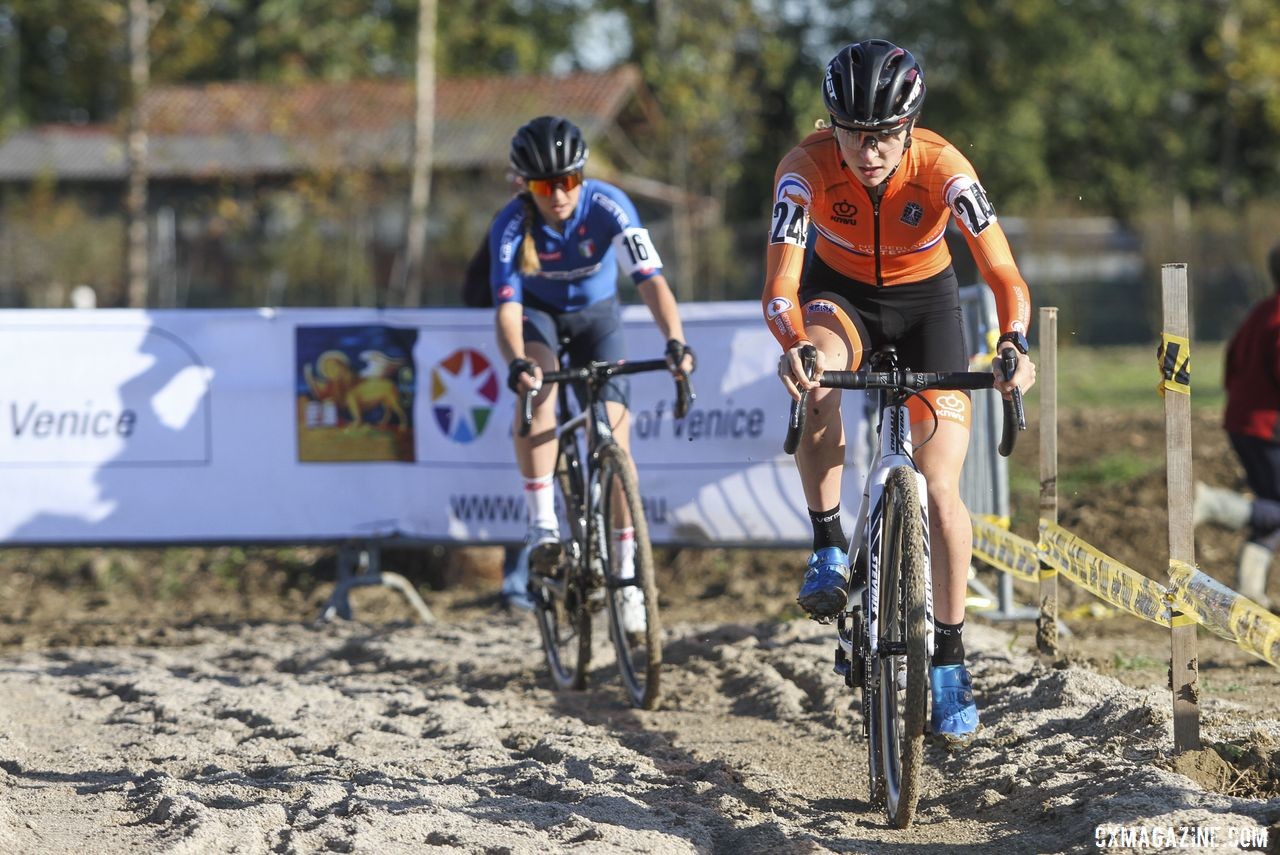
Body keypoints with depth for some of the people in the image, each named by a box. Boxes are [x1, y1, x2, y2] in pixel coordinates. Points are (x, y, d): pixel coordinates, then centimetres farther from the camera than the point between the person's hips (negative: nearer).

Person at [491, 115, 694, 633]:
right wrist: (517, 363, -58)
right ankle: (542, 524, -27)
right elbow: (507, 305, -38)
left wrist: (675, 341, -55)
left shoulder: (608, 207, -30)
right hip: (537, 313, -1)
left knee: (614, 434, -11)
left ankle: (625, 574, -1)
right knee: (537, 391, -33)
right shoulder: (512, 225, -29)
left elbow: (651, 280, -38)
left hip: (595, 313, 1)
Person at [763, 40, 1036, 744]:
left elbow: (1004, 275, -36)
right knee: (815, 383, -36)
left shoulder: (942, 169, -31)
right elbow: (779, 286, -37)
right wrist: (794, 346, -59)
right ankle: (829, 549, -19)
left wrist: (1014, 345, -56)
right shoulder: (807, 169, -30)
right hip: (839, 291, 0)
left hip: (924, 297, 0)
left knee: (941, 486, -8)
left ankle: (950, 659, 5)